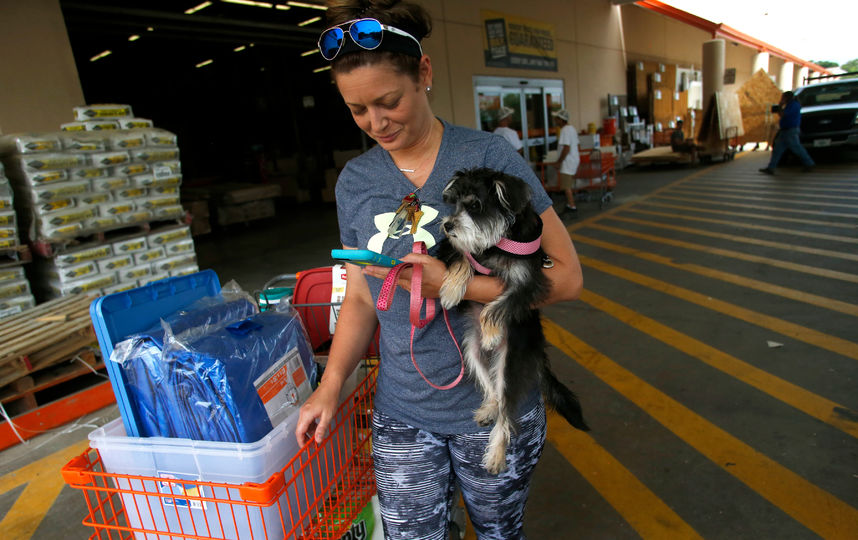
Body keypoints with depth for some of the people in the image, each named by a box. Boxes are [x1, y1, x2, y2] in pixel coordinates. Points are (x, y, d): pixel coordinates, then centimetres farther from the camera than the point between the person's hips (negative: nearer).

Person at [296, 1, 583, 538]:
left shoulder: (488, 156, -12)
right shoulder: (355, 181, 0)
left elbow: (566, 277, -13)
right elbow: (360, 297, 7)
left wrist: (451, 284, -24)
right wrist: (329, 388, -4)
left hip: (495, 408, -2)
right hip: (402, 417, 3)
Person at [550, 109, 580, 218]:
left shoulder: (565, 130, -18)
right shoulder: (571, 128, 14)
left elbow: (566, 149, -24)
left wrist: (558, 162, -18)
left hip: (568, 161, -11)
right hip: (574, 159, 11)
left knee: (566, 187, -7)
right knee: (569, 186, 17)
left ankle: (573, 209, -5)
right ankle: (569, 206, 25)